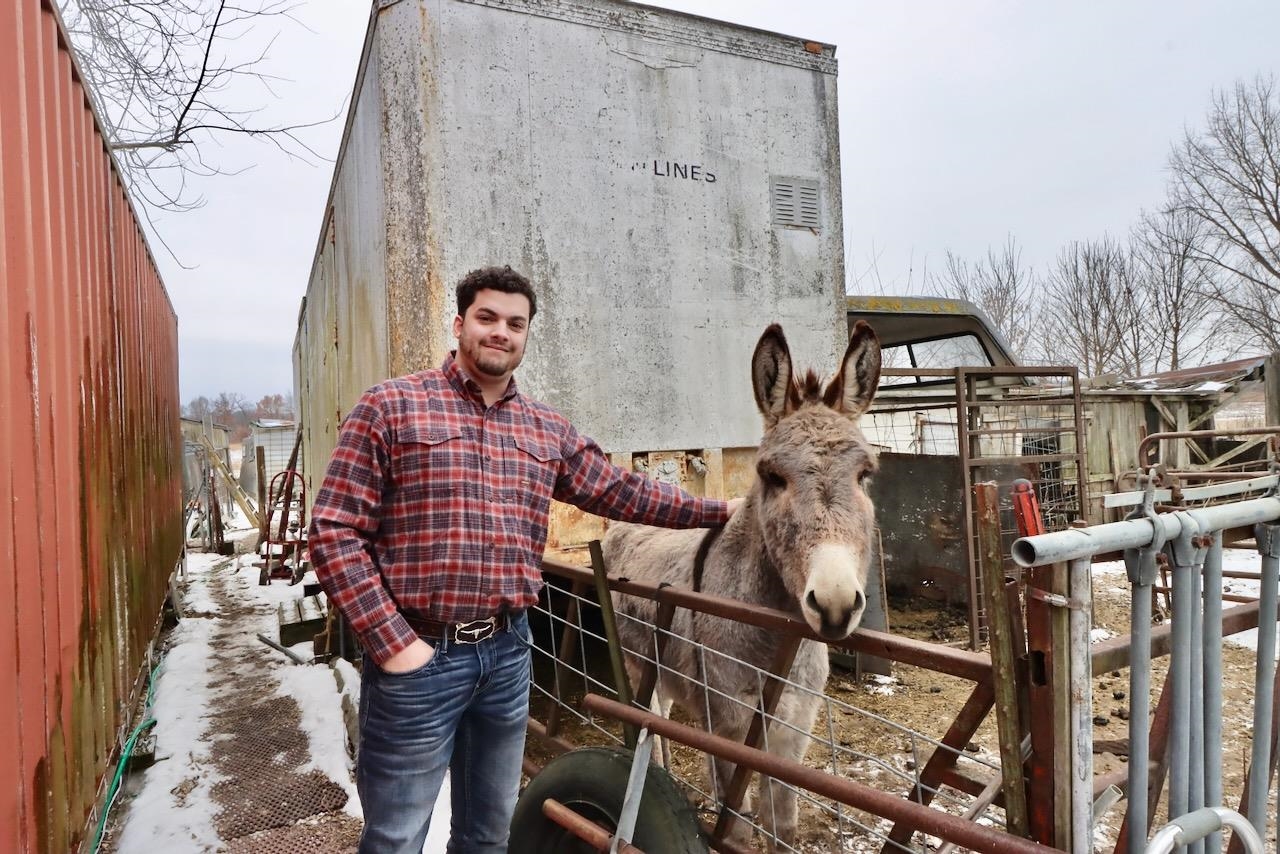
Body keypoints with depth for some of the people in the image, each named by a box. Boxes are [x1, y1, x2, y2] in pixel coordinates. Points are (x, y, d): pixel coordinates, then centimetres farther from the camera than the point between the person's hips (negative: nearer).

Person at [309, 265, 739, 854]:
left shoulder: (548, 429, 8)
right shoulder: (392, 406, -7)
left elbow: (621, 492, 15)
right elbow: (334, 531, -10)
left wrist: (719, 510, 15)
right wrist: (391, 642, -15)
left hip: (509, 652, 5)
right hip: (417, 656, -4)